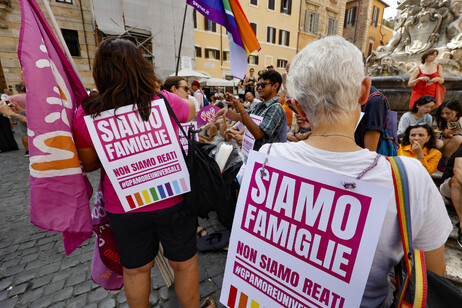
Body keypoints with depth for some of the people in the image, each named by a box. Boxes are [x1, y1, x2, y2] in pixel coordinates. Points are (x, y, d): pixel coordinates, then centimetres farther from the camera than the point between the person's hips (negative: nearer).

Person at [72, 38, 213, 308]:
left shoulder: (86, 115, -11)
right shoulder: (166, 102, -15)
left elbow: (89, 164, 3)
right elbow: (192, 111, 8)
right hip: (173, 200, -1)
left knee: (135, 269, 26)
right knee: (184, 262, 22)